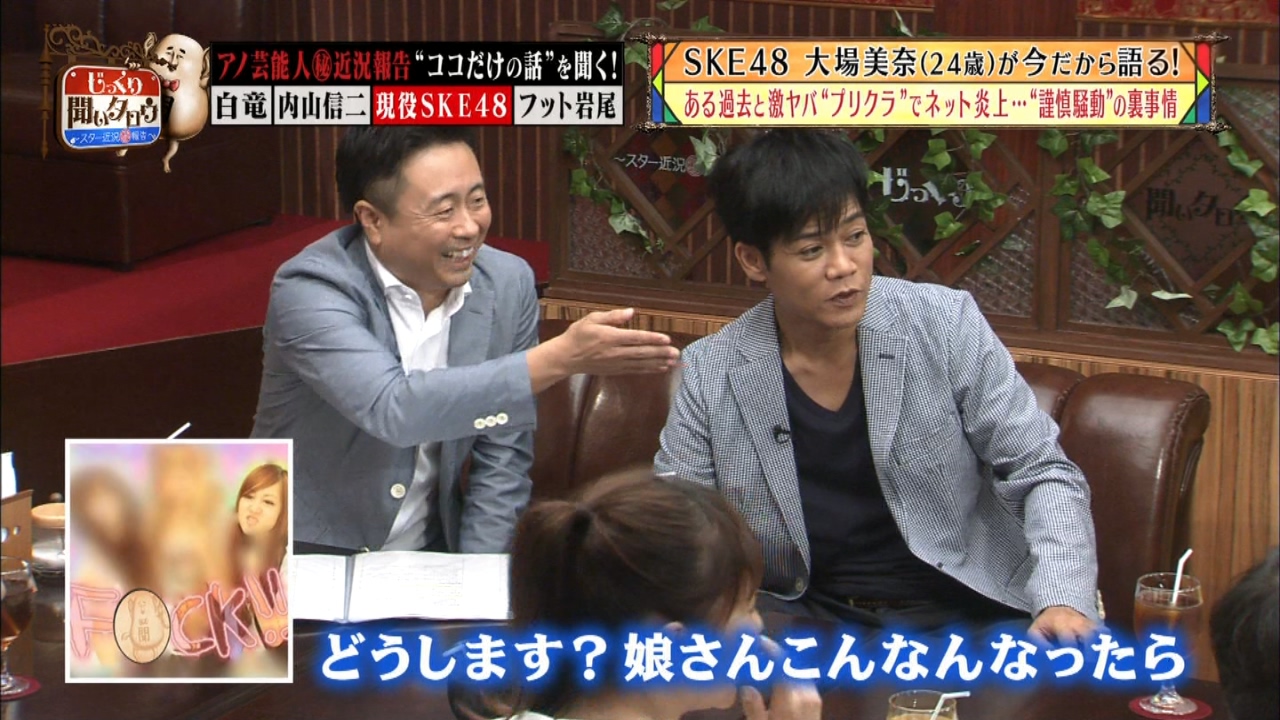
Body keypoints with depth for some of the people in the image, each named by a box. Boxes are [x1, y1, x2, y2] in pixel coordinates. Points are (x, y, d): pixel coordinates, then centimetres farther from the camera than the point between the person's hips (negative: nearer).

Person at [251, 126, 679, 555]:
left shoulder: (507, 284, -4)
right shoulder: (311, 290, -16)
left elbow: (502, 459, 1)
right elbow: (392, 409, -31)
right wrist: (559, 359, -34)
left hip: (429, 553, 3)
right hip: (307, 554, -3)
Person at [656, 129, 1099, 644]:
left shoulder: (945, 325, -4)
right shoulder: (710, 374, -2)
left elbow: (1044, 475, -2)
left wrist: (1063, 601, -20)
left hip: (967, 615, -1)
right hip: (810, 618, 2)